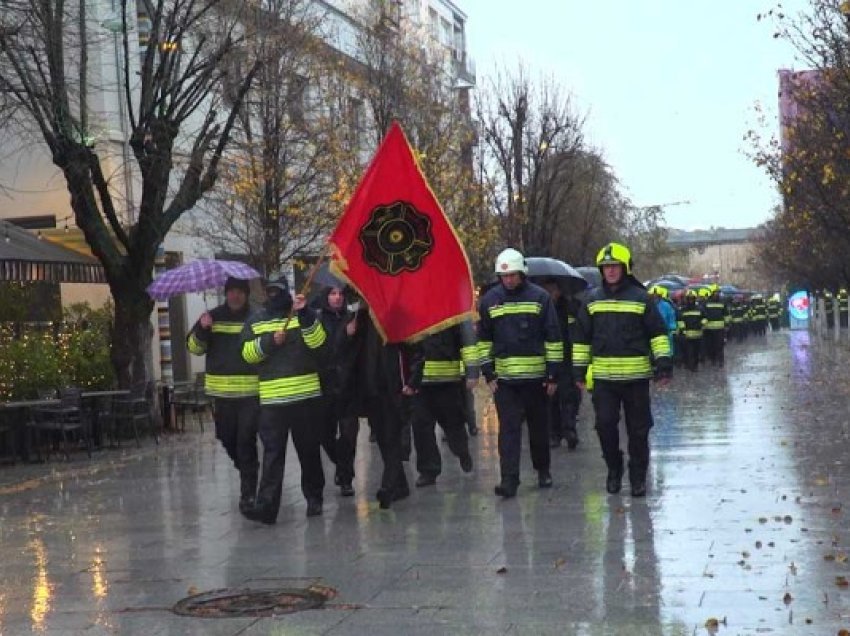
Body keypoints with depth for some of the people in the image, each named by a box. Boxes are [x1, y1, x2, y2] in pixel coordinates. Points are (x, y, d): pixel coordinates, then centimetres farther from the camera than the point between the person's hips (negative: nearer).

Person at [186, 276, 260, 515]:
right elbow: (194, 347, 5)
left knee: (246, 441, -8)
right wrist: (202, 330, -12)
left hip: (251, 391, -3)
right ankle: (247, 471, 41)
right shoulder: (213, 317, 6)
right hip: (222, 391, 4)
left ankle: (248, 492, -2)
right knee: (227, 439, 14)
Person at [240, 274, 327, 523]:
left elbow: (318, 341, -10)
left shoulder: (305, 315, 7)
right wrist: (269, 341, -14)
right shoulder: (255, 321, 12)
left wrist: (304, 315, -21)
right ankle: (266, 505, -11)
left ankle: (314, 497, 23)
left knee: (309, 449, 10)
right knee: (272, 451, -6)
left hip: (306, 395, 0)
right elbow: (247, 353, 1)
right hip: (272, 399, 0)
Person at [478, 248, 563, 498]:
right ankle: (509, 480, -6)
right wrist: (488, 372, 3)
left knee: (539, 426, 12)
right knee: (508, 429, -4)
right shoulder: (489, 300, 3)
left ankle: (543, 470, 30)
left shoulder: (540, 297, -2)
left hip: (535, 375, -1)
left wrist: (553, 373, -3)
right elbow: (483, 339, 9)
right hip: (503, 377, 1)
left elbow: (553, 337, 0)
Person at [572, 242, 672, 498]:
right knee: (605, 424, -1)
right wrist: (579, 368, 11)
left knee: (638, 429, 4)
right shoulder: (593, 300, 9)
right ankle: (614, 469, 20)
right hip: (603, 377, 2)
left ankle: (638, 477, 15)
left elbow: (658, 332, 1)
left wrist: (663, 361, -8)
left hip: (636, 376, -2)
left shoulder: (640, 298, 0)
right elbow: (582, 337, 14)